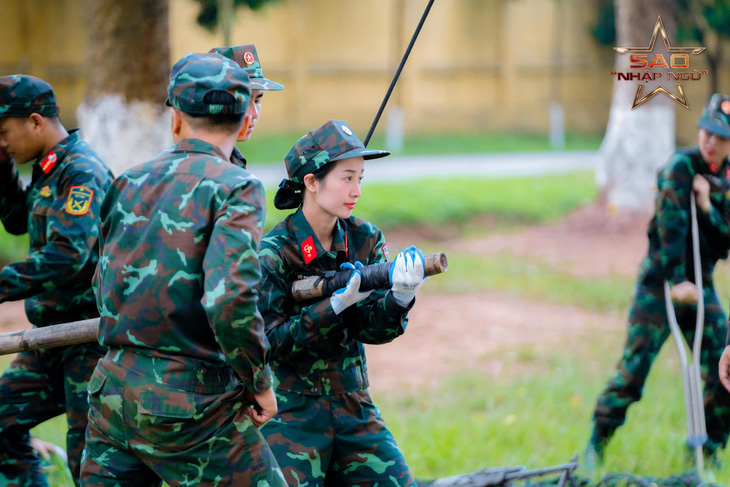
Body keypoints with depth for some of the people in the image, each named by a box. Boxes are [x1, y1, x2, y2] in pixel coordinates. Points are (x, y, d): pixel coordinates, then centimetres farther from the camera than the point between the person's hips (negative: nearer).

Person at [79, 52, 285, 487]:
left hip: (112, 395, 6)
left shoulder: (128, 183, 10)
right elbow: (229, 299, -23)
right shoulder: (235, 188, -10)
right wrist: (260, 381, -10)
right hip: (191, 406, -6)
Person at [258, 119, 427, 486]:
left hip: (353, 407, 5)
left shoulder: (364, 240, 4)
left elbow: (373, 329, -2)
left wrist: (400, 295, -23)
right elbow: (272, 341, -16)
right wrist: (337, 304, -25)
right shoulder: (272, 253, -11)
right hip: (292, 411, -5)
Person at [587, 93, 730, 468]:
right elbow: (671, 228, -18)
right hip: (661, 283, -5)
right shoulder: (682, 166, -11)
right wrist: (676, 281, -25)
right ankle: (597, 444, 6)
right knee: (634, 369, -8)